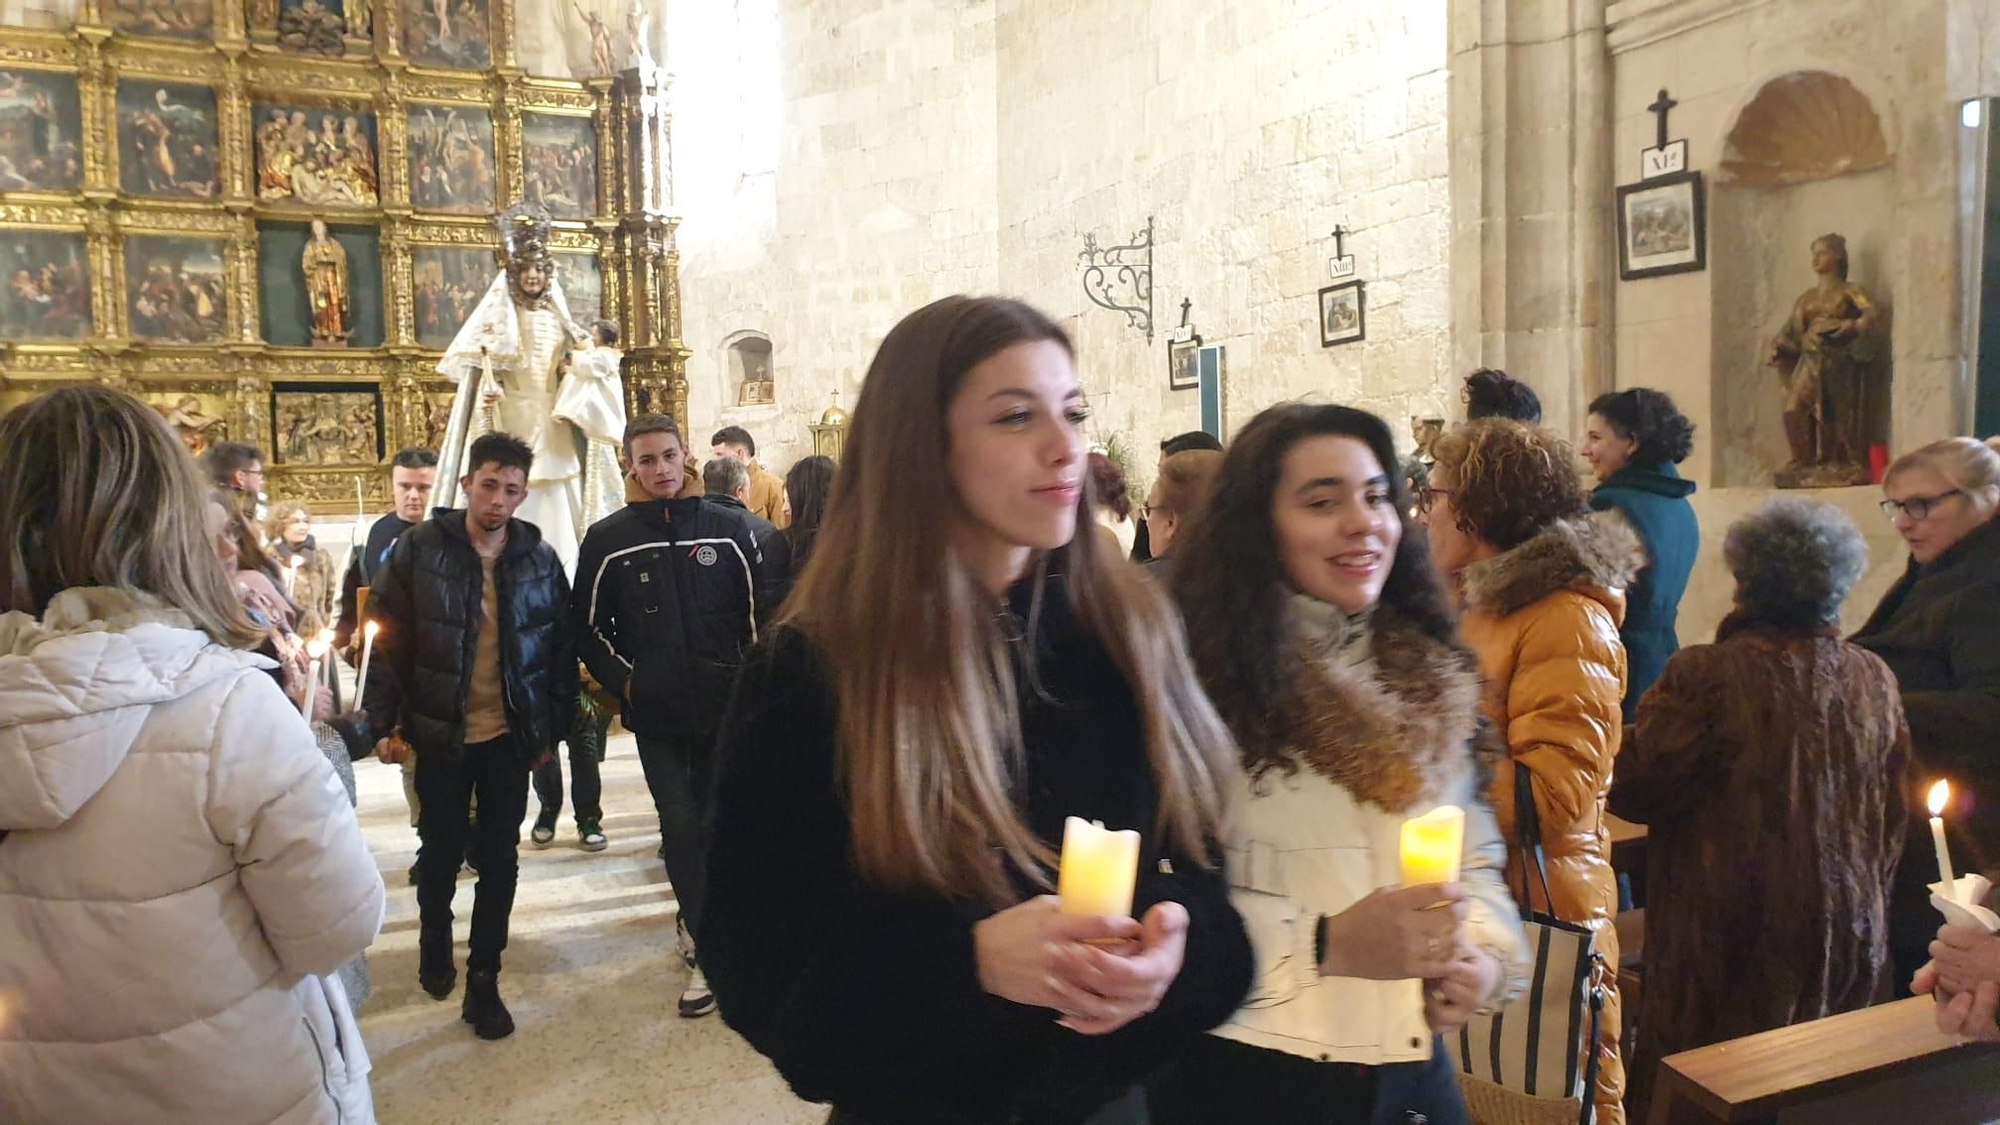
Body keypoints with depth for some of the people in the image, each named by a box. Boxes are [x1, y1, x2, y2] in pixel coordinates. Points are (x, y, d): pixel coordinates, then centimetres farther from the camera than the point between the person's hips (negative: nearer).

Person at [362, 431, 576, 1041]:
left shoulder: (540, 558, -2)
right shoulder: (420, 548, -7)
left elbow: (560, 649, 3)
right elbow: (388, 638, -5)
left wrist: (553, 729, 3)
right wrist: (386, 723, -7)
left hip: (510, 737, 1)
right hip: (440, 735, -1)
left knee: (499, 858, 7)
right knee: (442, 852, 13)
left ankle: (483, 979, 20)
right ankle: (434, 946, 41)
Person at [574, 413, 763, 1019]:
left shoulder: (728, 527, 1)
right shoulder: (608, 538, 1)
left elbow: (758, 610, 4)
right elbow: (588, 625, 8)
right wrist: (624, 681, -1)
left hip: (725, 705, 1)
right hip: (656, 714, 0)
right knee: (681, 828, -1)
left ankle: (707, 928, 29)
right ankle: (711, 951, 9)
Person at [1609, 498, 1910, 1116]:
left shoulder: (1705, 673, -18)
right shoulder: (1876, 679, 2)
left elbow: (1632, 789, -14)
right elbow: (1894, 813, 13)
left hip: (1730, 937, -5)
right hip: (1853, 934, 6)